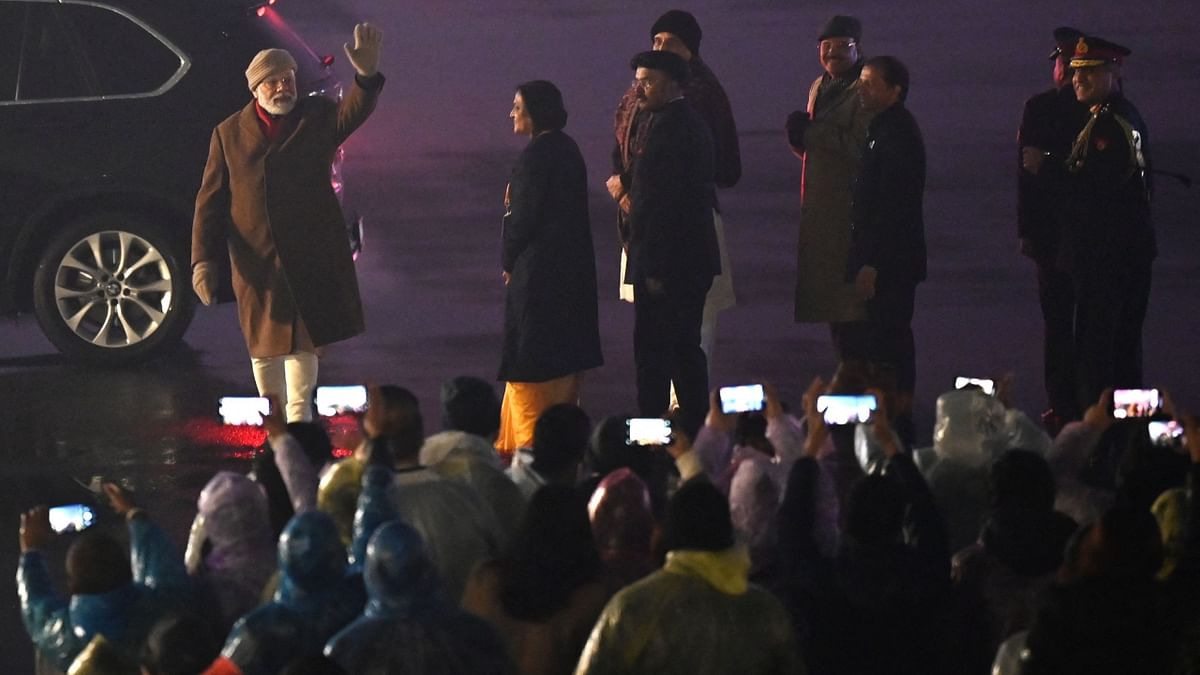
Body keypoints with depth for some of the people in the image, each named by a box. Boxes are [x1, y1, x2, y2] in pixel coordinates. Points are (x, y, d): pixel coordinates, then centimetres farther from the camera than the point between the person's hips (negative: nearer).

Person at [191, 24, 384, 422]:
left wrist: (367, 77, -40)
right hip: (256, 262, 1)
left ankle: (299, 420, 6)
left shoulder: (316, 117, 4)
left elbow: (352, 113, -18)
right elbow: (210, 202, 3)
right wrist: (203, 260, -7)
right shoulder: (229, 134, 5)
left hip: (310, 262, -1)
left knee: (303, 344, -2)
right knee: (264, 345, 10)